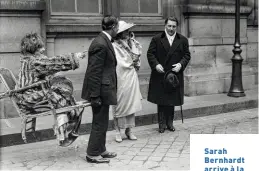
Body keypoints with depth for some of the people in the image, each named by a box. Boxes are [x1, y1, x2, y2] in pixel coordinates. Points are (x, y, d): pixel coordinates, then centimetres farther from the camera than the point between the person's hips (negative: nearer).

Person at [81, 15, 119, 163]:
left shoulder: (104, 41, 10)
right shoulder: (100, 44, -20)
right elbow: (94, 72, -22)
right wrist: (95, 95, -21)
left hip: (103, 89, 10)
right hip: (100, 90, -10)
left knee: (102, 122, 18)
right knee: (100, 123, 2)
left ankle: (101, 150, 31)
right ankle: (92, 154, 14)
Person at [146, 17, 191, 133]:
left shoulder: (183, 40, 8)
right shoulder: (156, 39, 3)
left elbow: (187, 55, 7)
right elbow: (150, 54, 0)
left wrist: (181, 64, -10)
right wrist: (155, 64, -15)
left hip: (175, 74, 2)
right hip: (160, 75, -1)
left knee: (172, 100, 8)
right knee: (161, 101, 3)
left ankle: (170, 123, 20)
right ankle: (162, 124, 11)